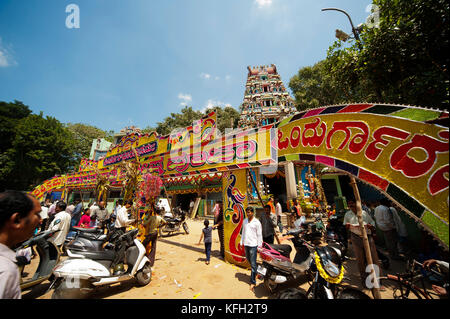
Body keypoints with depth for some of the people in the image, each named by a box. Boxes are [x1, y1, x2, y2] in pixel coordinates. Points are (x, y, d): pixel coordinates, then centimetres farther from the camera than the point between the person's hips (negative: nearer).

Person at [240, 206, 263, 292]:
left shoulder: (257, 222, -10)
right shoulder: (244, 221, 6)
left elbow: (259, 235, -7)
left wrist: (259, 246, -8)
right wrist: (241, 242, 13)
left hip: (253, 245, -6)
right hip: (246, 244, 6)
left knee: (253, 264, -2)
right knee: (248, 260, 21)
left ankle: (253, 282, 9)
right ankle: (257, 270, 46)